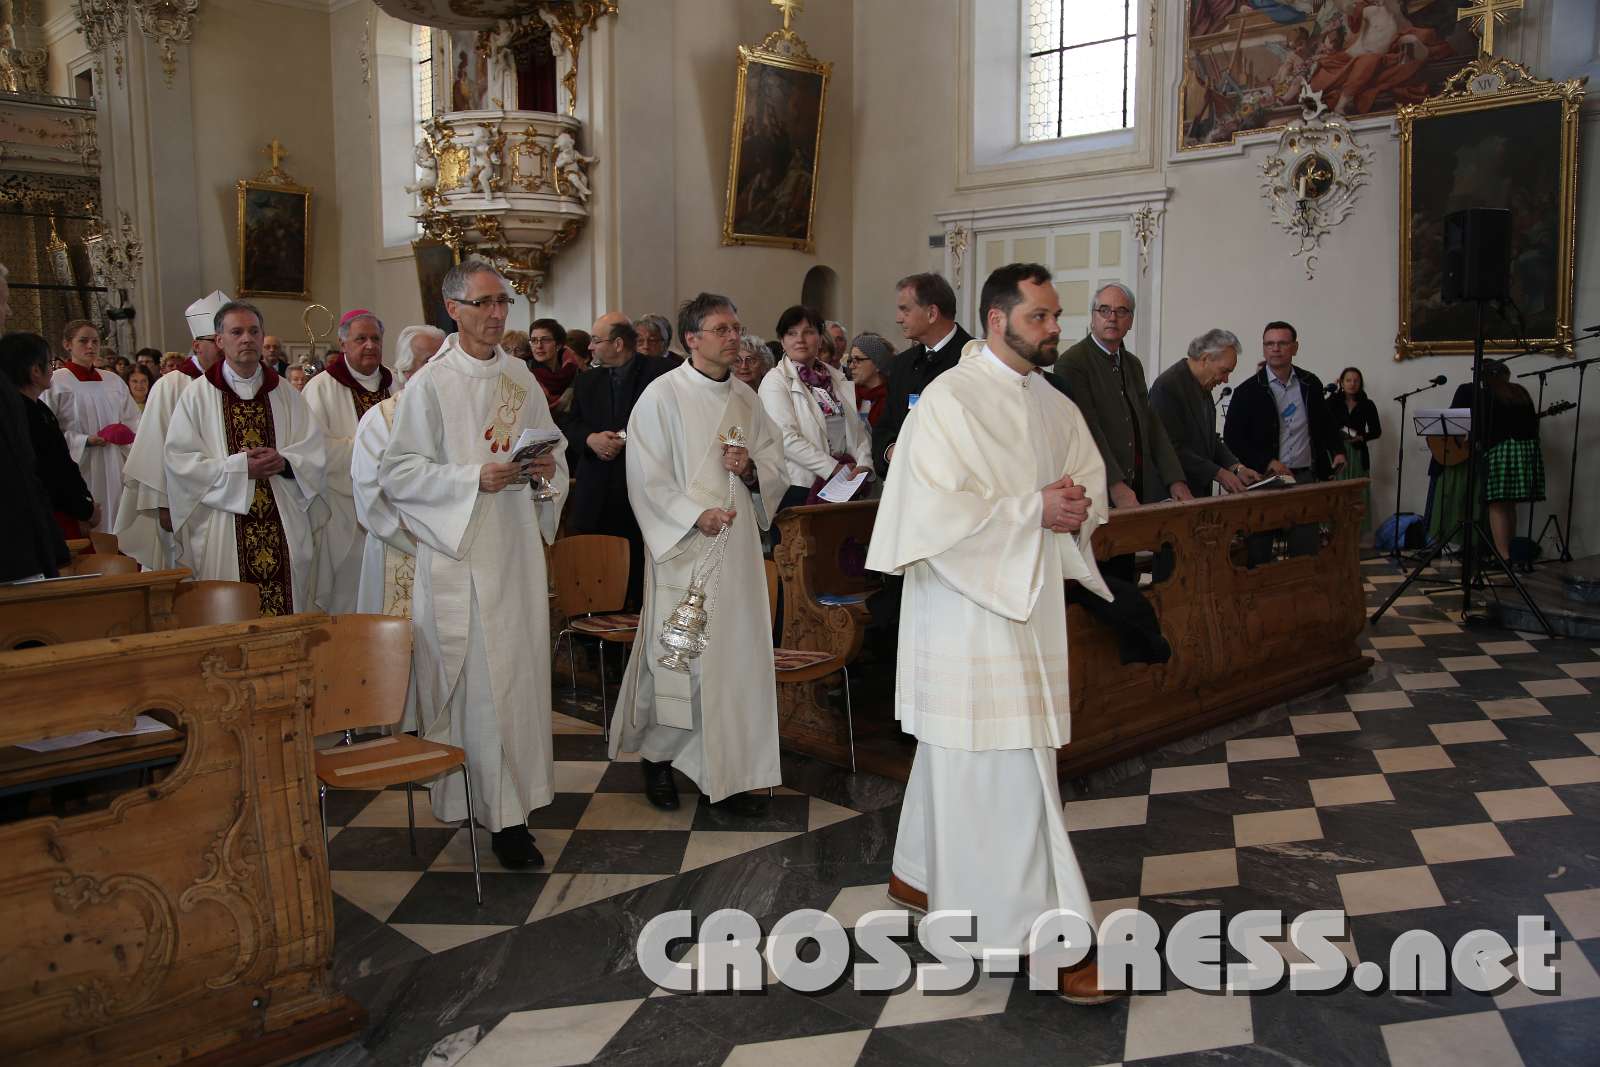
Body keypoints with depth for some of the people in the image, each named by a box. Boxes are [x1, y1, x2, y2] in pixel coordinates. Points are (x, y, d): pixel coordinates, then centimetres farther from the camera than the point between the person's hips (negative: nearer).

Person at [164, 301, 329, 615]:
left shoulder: (285, 394, 12)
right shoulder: (197, 395, 4)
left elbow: (316, 454, 5)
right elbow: (180, 460, -5)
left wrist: (284, 461, -14)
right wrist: (239, 467, -14)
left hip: (285, 531, 2)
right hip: (224, 533, -2)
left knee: (288, 610, 2)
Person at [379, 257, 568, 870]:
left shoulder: (521, 378, 11)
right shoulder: (431, 384, -5)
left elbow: (552, 454, 20)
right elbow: (397, 474, -9)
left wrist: (546, 469, -4)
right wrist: (475, 478, -19)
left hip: (518, 549, 5)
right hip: (459, 553, -5)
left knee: (520, 673, 8)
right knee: (477, 683, -4)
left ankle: (512, 800, 20)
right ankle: (503, 815, 3)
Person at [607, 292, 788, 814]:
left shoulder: (745, 397, 11)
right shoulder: (662, 395, -6)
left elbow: (778, 467, 14)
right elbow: (646, 478, -10)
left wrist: (751, 468, -8)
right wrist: (696, 514, -19)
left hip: (738, 545, 5)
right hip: (683, 548, -5)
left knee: (737, 653, 6)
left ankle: (729, 770, 17)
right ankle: (657, 756, 24)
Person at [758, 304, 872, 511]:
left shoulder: (838, 378, 15)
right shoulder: (775, 381, -3)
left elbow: (857, 427, 11)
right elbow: (787, 439, -14)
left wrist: (863, 464, -7)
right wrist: (834, 468, -15)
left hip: (844, 486, 5)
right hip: (801, 487, -5)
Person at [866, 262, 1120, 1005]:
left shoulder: (1056, 408, 12)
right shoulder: (951, 399, -12)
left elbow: (1092, 490, 16)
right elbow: (938, 512, -19)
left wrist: (1077, 508, -7)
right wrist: (1034, 510, -18)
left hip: (1032, 606, 8)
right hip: (970, 604, -8)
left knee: (956, 753, 18)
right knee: (1011, 769, -5)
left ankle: (917, 874, 35)